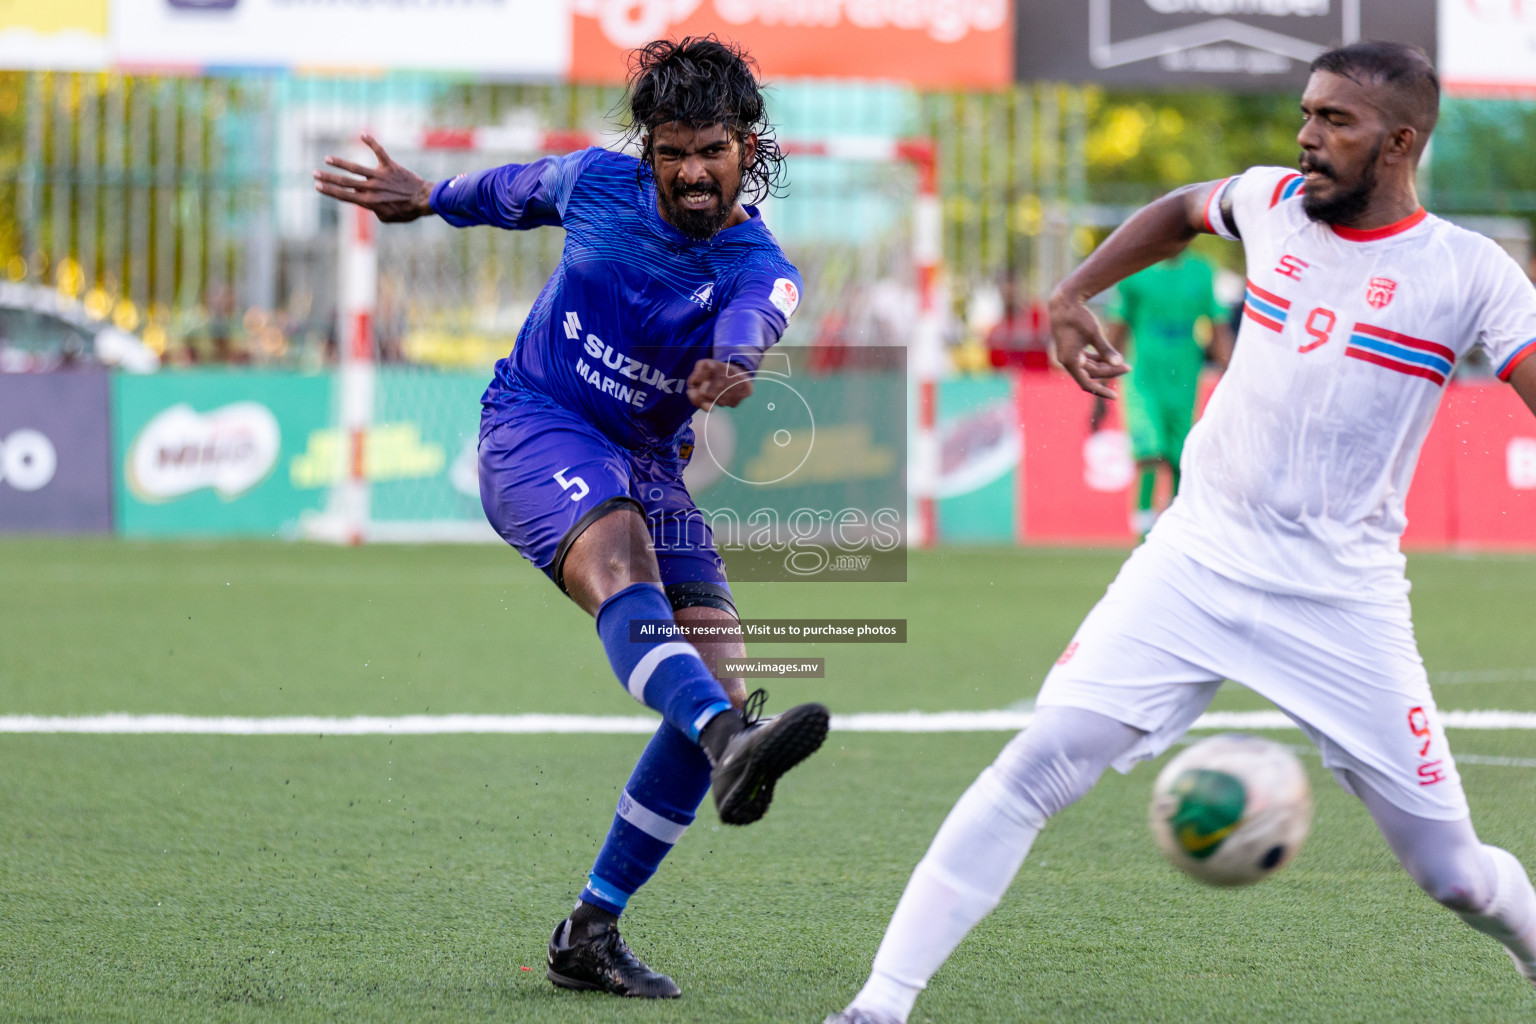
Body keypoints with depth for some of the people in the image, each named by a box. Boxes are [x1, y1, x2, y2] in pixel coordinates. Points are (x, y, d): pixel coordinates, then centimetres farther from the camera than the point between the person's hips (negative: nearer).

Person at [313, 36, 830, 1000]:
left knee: (717, 691, -10)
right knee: (620, 557, -36)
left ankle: (590, 933, 1)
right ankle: (731, 744, -66)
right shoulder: (598, 181, -5)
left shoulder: (763, 270, -10)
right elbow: (520, 190, 20)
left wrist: (729, 367, -58)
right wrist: (430, 198, 34)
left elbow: (748, 328, -36)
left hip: (648, 467, 3)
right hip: (533, 429, -3)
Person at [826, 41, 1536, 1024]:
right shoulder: (1275, 203, 6)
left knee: (1454, 871, 1)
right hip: (1195, 564, 2)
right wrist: (1074, 295, 19)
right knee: (1037, 765, -14)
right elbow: (1182, 210, 29)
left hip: (1342, 602, -2)